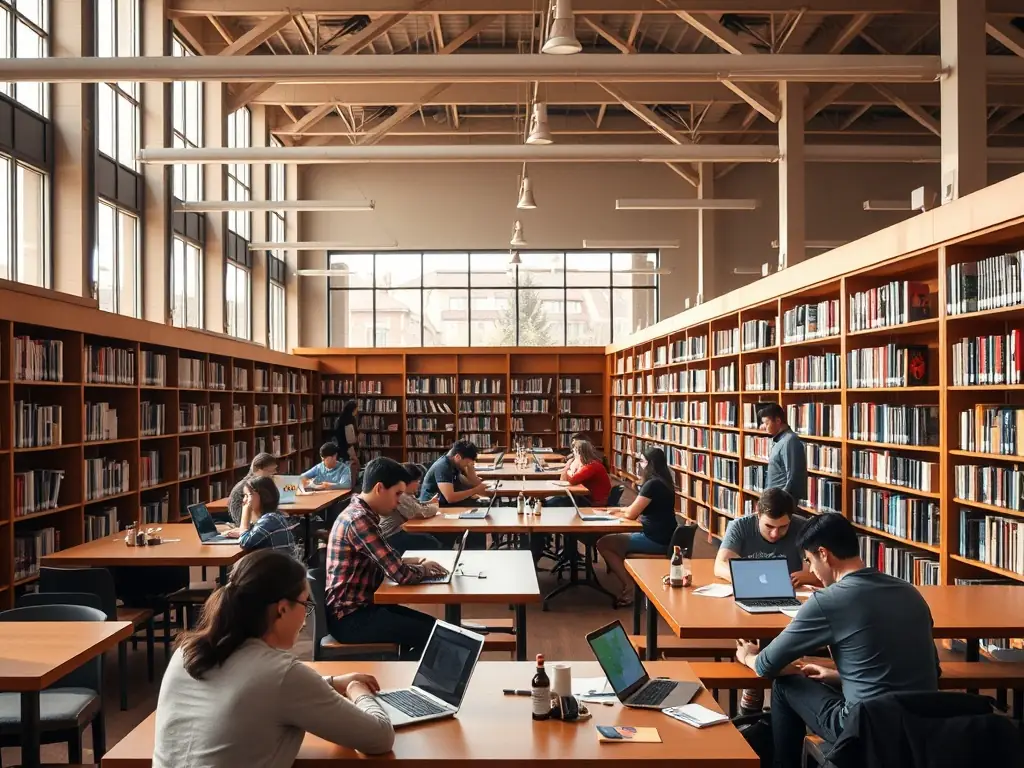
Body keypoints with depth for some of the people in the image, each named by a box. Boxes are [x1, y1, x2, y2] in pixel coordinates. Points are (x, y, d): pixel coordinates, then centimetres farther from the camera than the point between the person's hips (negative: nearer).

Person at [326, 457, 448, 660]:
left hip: (358, 607, 10)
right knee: (431, 634, -15)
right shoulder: (359, 520, -23)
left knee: (430, 624, 11)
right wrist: (425, 569, -3)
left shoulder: (360, 513, 8)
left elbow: (388, 563, 19)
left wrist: (414, 562, 2)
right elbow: (401, 574, -24)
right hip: (350, 618, -10)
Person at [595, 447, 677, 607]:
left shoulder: (652, 484, -19)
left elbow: (631, 514, -14)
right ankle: (632, 583, 15)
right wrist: (618, 510, 9)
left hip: (656, 541, -10)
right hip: (661, 538, 10)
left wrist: (618, 512, 6)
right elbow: (638, 510, 20)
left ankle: (630, 587, 0)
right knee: (615, 541, 22)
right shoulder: (661, 482, 12)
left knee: (603, 544, -4)